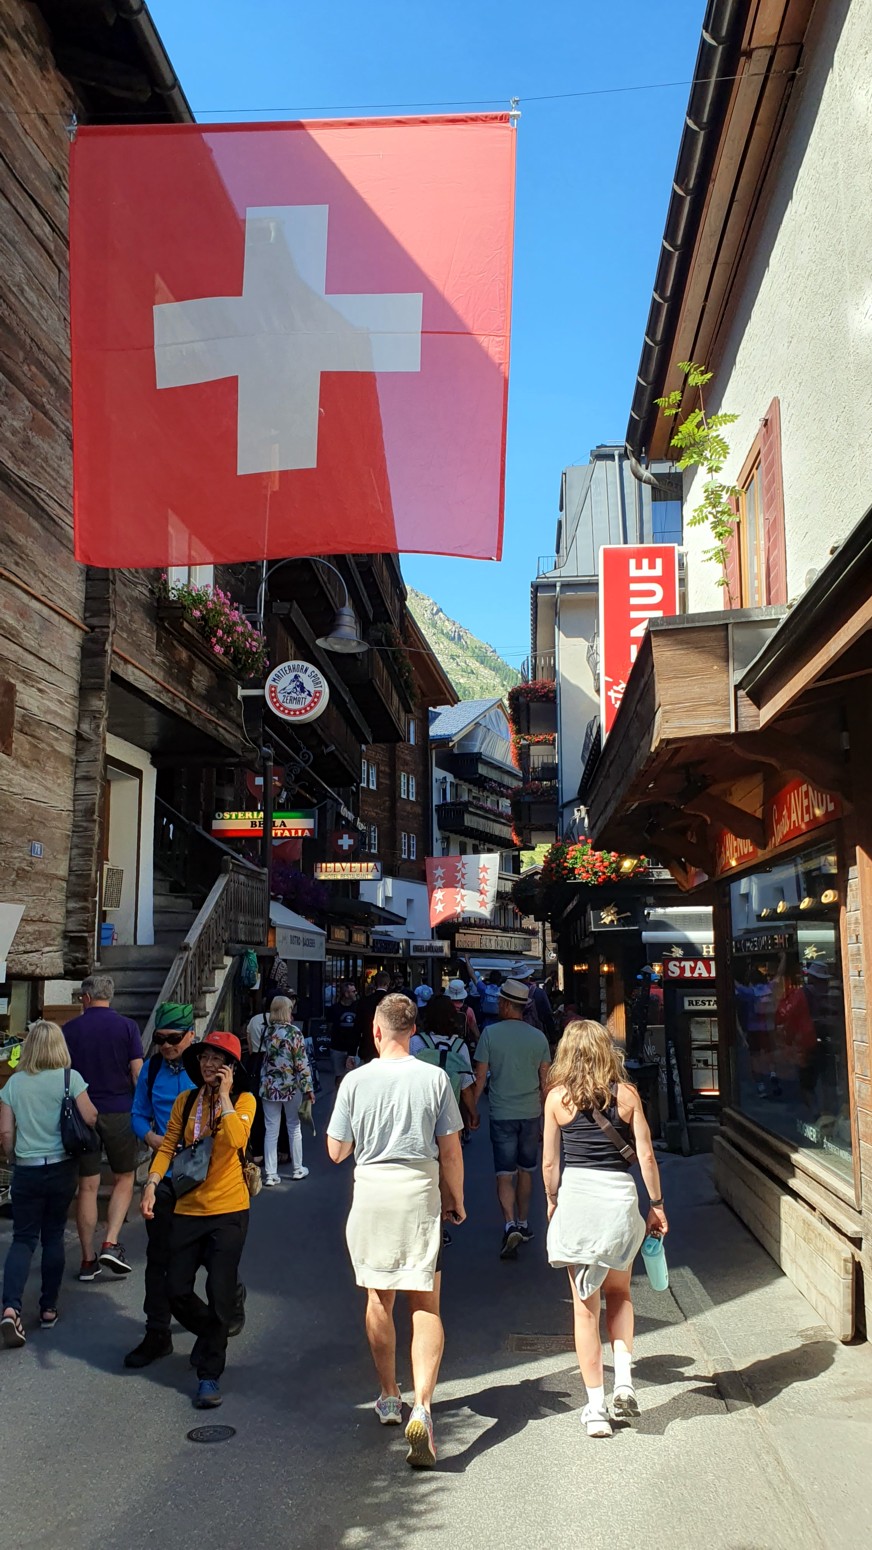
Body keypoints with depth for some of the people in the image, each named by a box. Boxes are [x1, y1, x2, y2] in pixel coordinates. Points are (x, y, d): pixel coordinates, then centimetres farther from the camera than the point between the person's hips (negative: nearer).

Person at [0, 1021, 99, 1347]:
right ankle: (48, 1309, 19)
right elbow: (90, 1118, -11)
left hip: (26, 1171, 1)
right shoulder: (70, 1078, -9)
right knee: (53, 1236, 13)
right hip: (62, 1168, -1)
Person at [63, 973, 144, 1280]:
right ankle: (111, 1244, -1)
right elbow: (137, 1073, -5)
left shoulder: (70, 1030, 0)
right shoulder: (126, 1026, -3)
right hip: (119, 1113, -1)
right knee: (124, 1180, 14)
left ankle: (88, 1260, 12)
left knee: (87, 1187, 8)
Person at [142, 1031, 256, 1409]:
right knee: (176, 1289, 7)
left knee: (219, 1292, -4)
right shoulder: (186, 1101, 5)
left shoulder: (243, 1101, -6)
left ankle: (210, 1374, 12)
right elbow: (168, 1144, 5)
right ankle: (212, 1336, 37)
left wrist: (224, 1095, -21)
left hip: (229, 1210, -4)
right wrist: (152, 1182, -9)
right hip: (188, 1209, 4)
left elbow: (237, 1139, -25)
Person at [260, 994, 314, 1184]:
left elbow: (262, 1058, 7)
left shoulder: (266, 1031, -1)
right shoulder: (294, 1032, -12)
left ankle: (270, 1174, 8)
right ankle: (297, 1169, 25)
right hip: (291, 1087, -3)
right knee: (294, 1127, 14)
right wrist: (308, 1088, -7)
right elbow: (302, 1063, -12)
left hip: (269, 1087, 3)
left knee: (271, 1130, 7)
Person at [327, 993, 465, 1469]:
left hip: (371, 1191, 1)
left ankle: (389, 1398, 33)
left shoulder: (356, 1080, -6)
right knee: (425, 1305, 5)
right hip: (420, 1191, -1)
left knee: (379, 1299, 18)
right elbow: (451, 1150, 0)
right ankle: (421, 1407, -10)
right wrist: (455, 1200, 13)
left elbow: (336, 1151, 1)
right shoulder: (435, 1078, -6)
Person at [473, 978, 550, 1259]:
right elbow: (545, 1080, 5)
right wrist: (545, 1113, 16)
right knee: (525, 1170, 17)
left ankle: (510, 1225, -16)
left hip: (502, 1114, -3)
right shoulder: (538, 1037, 1)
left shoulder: (490, 1033, -8)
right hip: (530, 1113, 3)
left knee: (504, 1173, 1)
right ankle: (523, 1224, 27)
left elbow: (480, 1077, -7)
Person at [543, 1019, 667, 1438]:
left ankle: (596, 1407, 13)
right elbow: (646, 1156, -1)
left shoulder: (557, 1097, -1)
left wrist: (552, 1201, 17)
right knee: (618, 1293, 24)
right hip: (620, 1196, 1)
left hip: (575, 1196, -1)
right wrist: (657, 1205, 9)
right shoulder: (626, 1094, -1)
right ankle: (623, 1381, 10)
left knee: (585, 1306, 9)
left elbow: (549, 1162, 2)